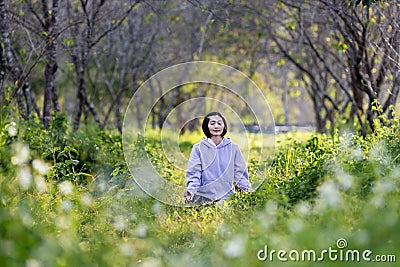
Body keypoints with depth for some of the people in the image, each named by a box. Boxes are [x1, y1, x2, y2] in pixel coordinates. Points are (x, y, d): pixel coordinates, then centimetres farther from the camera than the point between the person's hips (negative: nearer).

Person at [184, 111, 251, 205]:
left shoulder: (233, 148, 8)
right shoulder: (198, 148, 4)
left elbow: (240, 173, 9)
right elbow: (194, 174, -1)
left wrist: (248, 191, -5)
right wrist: (190, 190, -19)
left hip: (226, 197, 1)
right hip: (203, 198, -1)